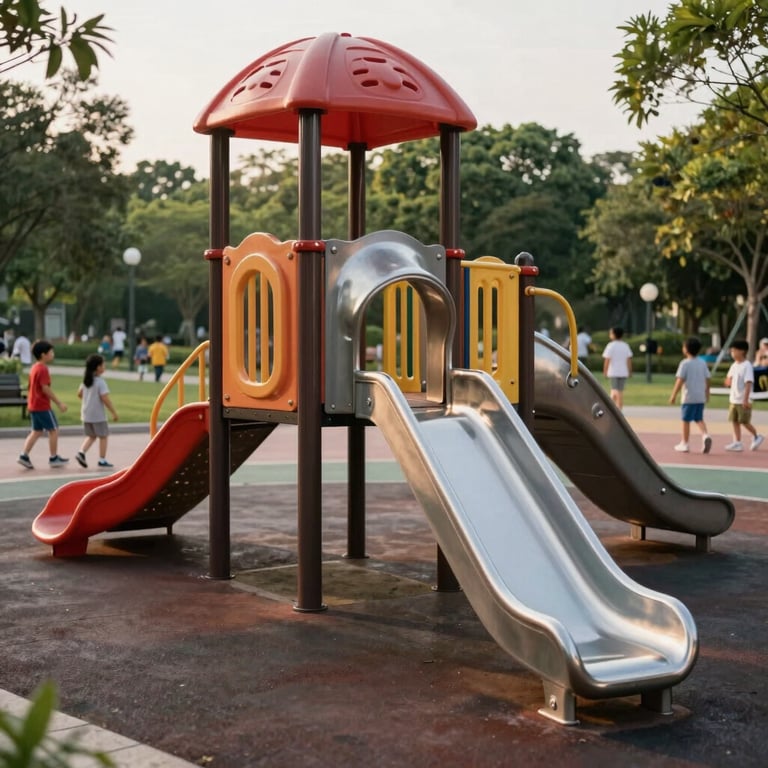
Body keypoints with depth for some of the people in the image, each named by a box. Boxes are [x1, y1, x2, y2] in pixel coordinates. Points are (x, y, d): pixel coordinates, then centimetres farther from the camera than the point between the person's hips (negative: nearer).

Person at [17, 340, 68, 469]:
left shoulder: (34, 368, 13)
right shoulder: (43, 369, -17)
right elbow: (46, 389, -22)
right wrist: (59, 403, -18)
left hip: (33, 405, 9)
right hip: (42, 406, -9)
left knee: (37, 431, 13)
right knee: (54, 430, 2)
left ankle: (24, 455, 5)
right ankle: (54, 458, 8)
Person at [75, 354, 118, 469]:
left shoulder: (86, 380, 6)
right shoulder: (100, 382, -17)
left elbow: (79, 394, 14)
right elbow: (105, 398, -22)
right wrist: (114, 412, -15)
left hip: (86, 414, 7)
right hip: (98, 415, -7)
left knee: (91, 436, 18)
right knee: (103, 437, 6)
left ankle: (81, 452, -3)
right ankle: (102, 461, 8)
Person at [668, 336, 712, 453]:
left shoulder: (685, 363, -10)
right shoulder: (703, 363, 8)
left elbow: (680, 380, -14)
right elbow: (707, 380, 10)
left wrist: (673, 395, -10)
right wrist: (707, 394, 21)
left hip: (688, 397, -5)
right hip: (701, 397, 5)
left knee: (686, 420, 5)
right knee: (699, 419, 14)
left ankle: (684, 443, 11)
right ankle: (705, 435, -11)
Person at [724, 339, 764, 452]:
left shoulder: (747, 366, -15)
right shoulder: (734, 365, 10)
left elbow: (748, 383, -19)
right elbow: (729, 380, 22)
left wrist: (746, 399, -24)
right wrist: (728, 380, -3)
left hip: (743, 401, -8)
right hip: (733, 399, 8)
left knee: (744, 422, 1)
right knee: (734, 421, 5)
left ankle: (756, 437, 21)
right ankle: (737, 443, 9)